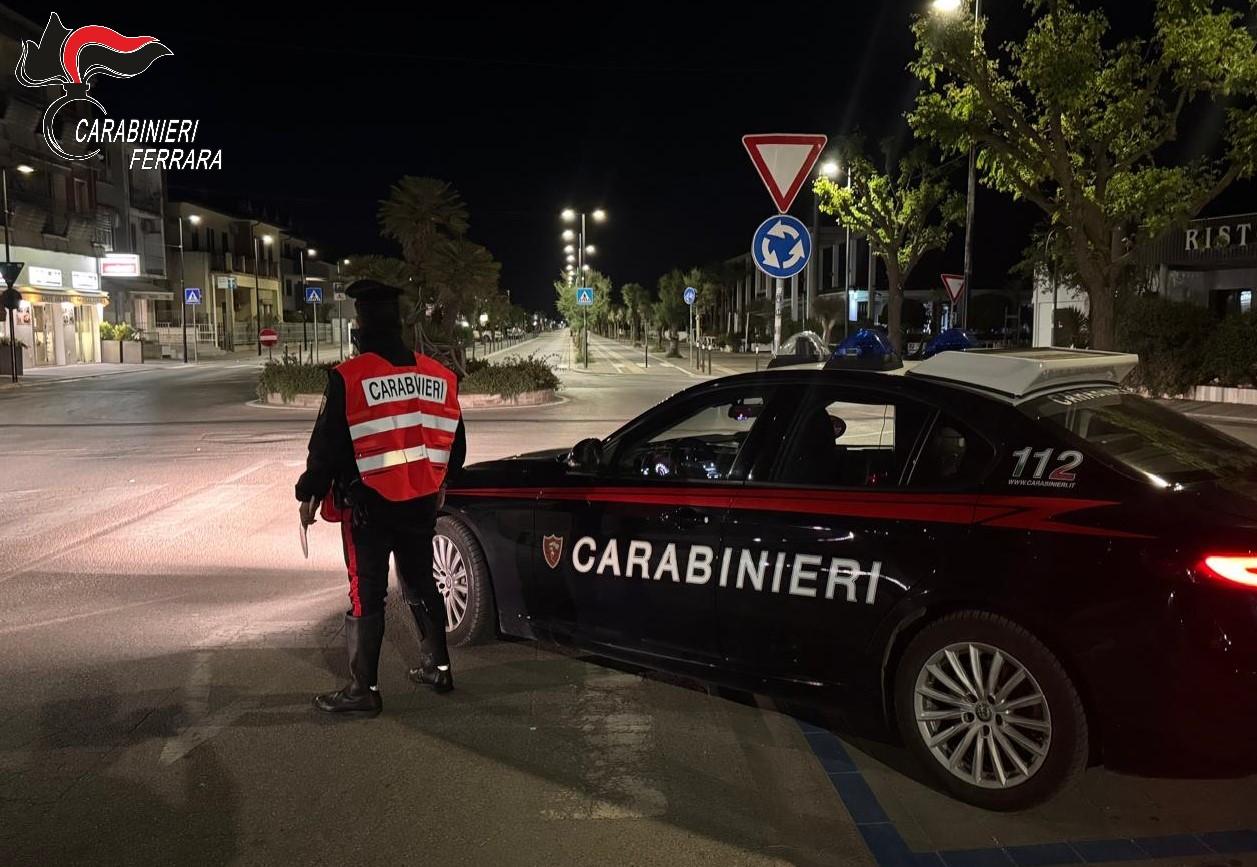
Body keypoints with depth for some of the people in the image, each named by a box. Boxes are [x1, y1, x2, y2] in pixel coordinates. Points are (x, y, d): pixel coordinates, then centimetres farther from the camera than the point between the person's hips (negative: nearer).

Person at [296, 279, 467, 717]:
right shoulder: (439, 375, 3)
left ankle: (363, 690, 8)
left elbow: (326, 444, -10)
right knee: (421, 583, 19)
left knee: (366, 594, 2)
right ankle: (437, 666, 28)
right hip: (421, 502, 5)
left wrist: (310, 493, 3)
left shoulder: (348, 377, -14)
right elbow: (455, 440, 12)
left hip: (368, 503, -5)